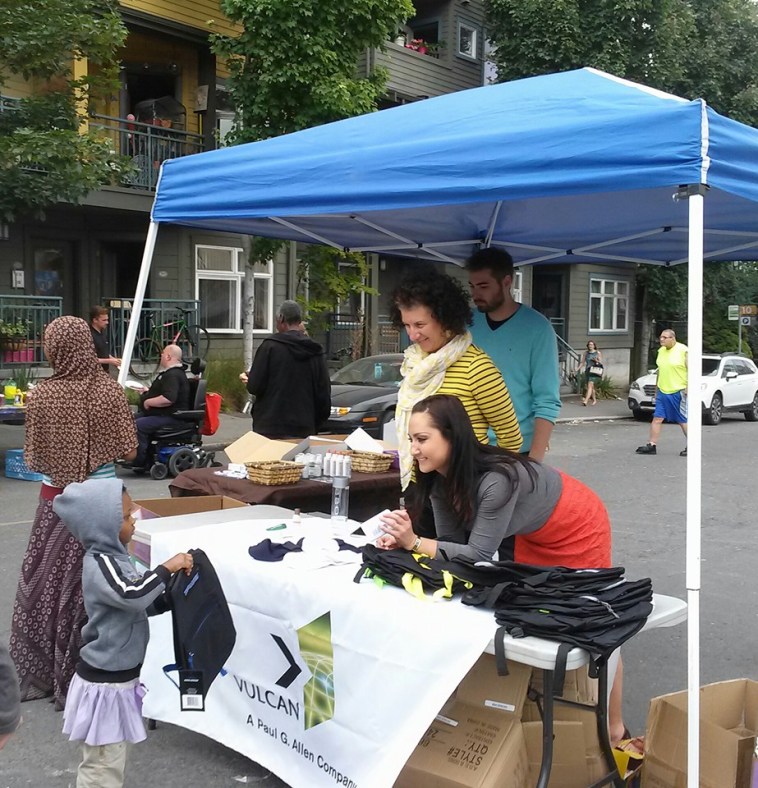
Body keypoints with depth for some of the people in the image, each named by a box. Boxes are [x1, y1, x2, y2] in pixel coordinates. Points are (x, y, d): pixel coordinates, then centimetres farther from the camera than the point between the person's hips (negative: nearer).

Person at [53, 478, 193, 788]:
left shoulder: (112, 558, 8)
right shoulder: (100, 565, -23)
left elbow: (142, 605, 17)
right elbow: (132, 596, -39)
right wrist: (167, 568, -27)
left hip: (116, 678, 10)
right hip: (104, 684, -10)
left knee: (110, 761, 22)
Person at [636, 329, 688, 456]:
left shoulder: (683, 350, -9)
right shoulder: (661, 351, 12)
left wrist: (688, 389, -18)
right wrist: (656, 389, 20)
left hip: (678, 392, -7)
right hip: (662, 392, 7)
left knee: (683, 420, 1)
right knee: (657, 418, 3)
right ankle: (652, 445, 5)